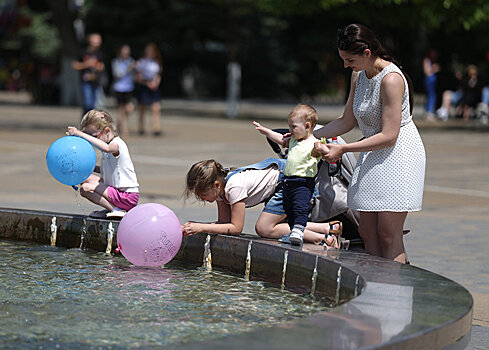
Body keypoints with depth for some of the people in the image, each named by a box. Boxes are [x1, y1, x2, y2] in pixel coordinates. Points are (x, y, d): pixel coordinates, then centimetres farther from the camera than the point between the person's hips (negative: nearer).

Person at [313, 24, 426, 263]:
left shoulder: (391, 79, -21)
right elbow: (347, 122, 16)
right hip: (372, 157, 9)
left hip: (398, 154, -8)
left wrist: (342, 149, -20)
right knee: (367, 232, 3)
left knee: (388, 234, -10)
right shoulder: (359, 75, 7)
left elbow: (389, 136, -22)